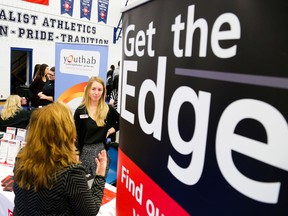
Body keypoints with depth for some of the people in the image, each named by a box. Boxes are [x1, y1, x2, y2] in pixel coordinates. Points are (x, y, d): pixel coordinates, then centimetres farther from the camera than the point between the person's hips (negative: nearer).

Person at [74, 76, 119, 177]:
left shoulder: (108, 109, 0)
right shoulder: (80, 111, -4)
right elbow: (76, 136, -1)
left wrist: (113, 129, -2)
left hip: (102, 150, 1)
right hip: (85, 151, 0)